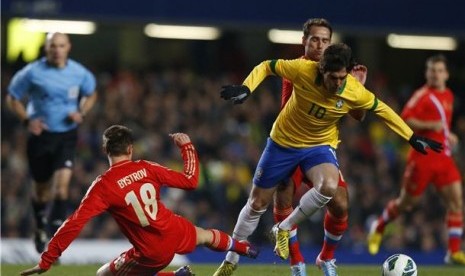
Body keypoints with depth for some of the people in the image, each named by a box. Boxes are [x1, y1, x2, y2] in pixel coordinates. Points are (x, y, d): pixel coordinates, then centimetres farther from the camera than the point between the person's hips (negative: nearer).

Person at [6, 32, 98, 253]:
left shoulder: (80, 73, -3)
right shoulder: (32, 73, -8)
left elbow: (91, 94, 17)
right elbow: (12, 98, 3)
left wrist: (81, 113, -3)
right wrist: (27, 120, -13)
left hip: (66, 136, 0)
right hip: (40, 136, 0)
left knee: (62, 185, -18)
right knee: (42, 191, 11)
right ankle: (41, 228, 39)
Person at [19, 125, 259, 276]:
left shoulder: (103, 186, -17)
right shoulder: (147, 169, -7)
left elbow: (75, 223, -23)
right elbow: (190, 180, 3)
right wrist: (187, 146, 19)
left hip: (154, 253, -5)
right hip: (177, 233, 5)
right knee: (206, 235, 37)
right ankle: (243, 248, 71)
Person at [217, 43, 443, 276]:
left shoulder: (355, 92, -22)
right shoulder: (303, 70, -26)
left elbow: (381, 109, -3)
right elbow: (266, 67, -10)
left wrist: (413, 138, -1)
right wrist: (246, 89, -26)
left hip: (320, 145, 0)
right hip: (284, 142, 0)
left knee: (329, 186, -33)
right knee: (257, 204, 6)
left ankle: (284, 229, -9)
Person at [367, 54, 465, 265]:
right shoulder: (423, 94, -9)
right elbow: (404, 119, -16)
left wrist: (448, 136, 15)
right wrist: (430, 126, -25)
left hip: (443, 157, 6)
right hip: (422, 157, -6)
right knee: (408, 201, 5)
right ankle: (379, 226, 34)